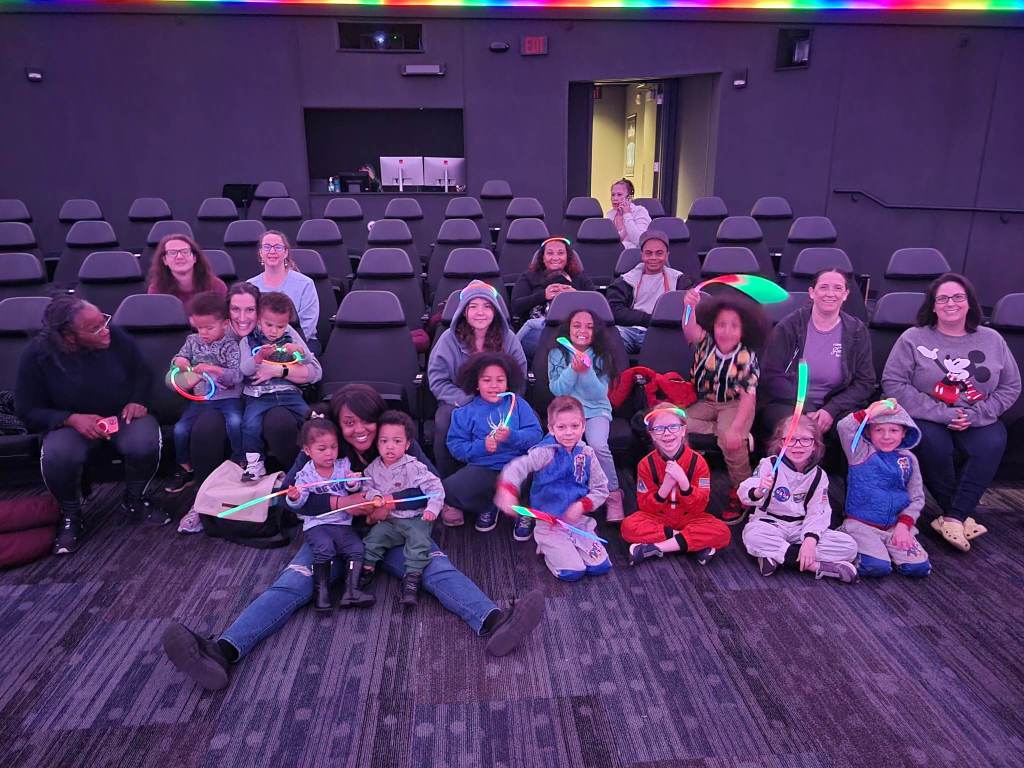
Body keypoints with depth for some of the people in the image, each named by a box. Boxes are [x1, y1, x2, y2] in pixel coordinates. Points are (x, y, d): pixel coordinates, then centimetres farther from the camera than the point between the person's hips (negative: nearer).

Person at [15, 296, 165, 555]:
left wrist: (137, 401, -14)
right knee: (57, 456, -34)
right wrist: (72, 419, -25)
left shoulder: (117, 338, -13)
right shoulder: (37, 356, -16)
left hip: (122, 415, 1)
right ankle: (71, 517, -3)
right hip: (71, 423, -1)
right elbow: (28, 410, -8)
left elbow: (142, 373, 6)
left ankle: (134, 503, 0)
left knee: (144, 443, -32)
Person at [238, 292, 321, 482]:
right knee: (251, 424, -28)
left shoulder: (292, 339, 12)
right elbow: (245, 370, -8)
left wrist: (279, 370, -6)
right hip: (258, 395, -1)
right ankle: (255, 464, -5)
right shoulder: (249, 340, 9)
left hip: (288, 392, 1)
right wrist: (260, 356, -29)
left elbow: (315, 373, 4)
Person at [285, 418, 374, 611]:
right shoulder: (305, 475, -1)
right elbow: (299, 504, -5)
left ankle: (351, 591, -12)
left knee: (356, 548, -15)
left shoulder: (343, 465, 5)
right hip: (316, 524, -3)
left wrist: (353, 484, -20)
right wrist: (294, 498, -28)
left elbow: (354, 489, 3)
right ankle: (321, 591, -14)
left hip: (342, 523, 3)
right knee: (324, 548, -27)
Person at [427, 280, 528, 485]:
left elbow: (519, 380, 4)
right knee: (445, 423, -35)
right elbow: (438, 381, -4)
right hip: (458, 402, -1)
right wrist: (467, 401, -18)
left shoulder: (508, 339, 2)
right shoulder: (449, 339, -3)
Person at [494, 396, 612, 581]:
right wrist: (507, 491, -46)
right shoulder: (545, 452, -14)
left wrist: (582, 505, -13)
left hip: (579, 521, 4)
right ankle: (547, 549, 15)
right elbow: (518, 467, -26)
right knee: (571, 572, -15)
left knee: (600, 566, -6)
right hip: (549, 523, -4)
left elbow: (601, 489, 6)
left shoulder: (587, 454, 0)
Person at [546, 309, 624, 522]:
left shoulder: (601, 356, 0)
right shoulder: (557, 354, 1)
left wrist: (586, 371, -23)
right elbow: (556, 389, -5)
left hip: (596, 410, 0)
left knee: (598, 446, -29)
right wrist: (573, 369, -20)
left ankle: (613, 496, -9)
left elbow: (599, 394, -7)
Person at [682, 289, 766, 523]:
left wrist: (736, 427, -31)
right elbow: (690, 329, -33)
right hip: (704, 402, 4)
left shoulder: (746, 357, -16)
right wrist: (689, 308, -56)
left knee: (731, 440, -32)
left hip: (734, 404, -3)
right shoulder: (705, 343, -10)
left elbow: (749, 396, -19)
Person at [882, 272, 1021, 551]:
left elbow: (1011, 387, 9)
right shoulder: (913, 338, -2)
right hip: (928, 419, -2)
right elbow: (893, 383, -10)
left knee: (993, 443, -28)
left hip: (977, 421, 3)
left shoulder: (992, 340, 8)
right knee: (934, 443, -33)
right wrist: (942, 414, -16)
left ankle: (953, 517, -23)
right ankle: (964, 516, -14)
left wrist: (974, 416, -9)